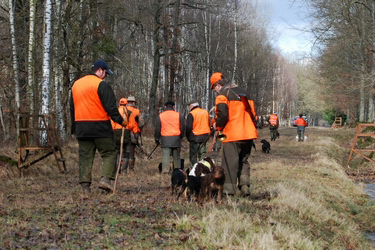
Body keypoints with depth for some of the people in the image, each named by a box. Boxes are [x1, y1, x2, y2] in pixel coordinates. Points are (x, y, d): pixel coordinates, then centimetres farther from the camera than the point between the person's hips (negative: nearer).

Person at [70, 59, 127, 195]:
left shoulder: (76, 84, 17)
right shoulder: (101, 84, -8)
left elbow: (72, 108, 22)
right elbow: (110, 106, -12)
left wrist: (74, 128, 26)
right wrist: (120, 120, -3)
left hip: (81, 127, 6)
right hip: (100, 126, -6)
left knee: (85, 156, 7)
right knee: (109, 153, 3)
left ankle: (85, 185, 3)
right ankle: (105, 179, -13)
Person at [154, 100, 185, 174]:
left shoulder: (160, 116, 4)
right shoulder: (178, 115, 5)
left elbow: (157, 129, 6)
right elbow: (183, 127, 7)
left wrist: (157, 139, 14)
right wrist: (181, 136, 21)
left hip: (165, 139, -1)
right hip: (176, 139, 1)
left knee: (165, 156, -3)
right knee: (176, 156, 9)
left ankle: (165, 171, -10)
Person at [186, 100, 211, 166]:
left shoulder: (191, 114, -12)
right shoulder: (205, 112, 9)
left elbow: (189, 127, -15)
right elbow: (209, 124, 16)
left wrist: (188, 137, -1)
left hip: (195, 137, -6)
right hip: (205, 137, 6)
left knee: (192, 155, 2)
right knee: (202, 154, 14)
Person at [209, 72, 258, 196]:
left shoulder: (223, 95, -7)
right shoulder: (242, 92, 18)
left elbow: (222, 115, -17)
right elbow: (252, 111, 19)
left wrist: (217, 125, 1)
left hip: (232, 134, -7)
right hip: (248, 133, 7)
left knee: (230, 161, 0)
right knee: (243, 160, 16)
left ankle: (229, 189, 2)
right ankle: (245, 185, 7)